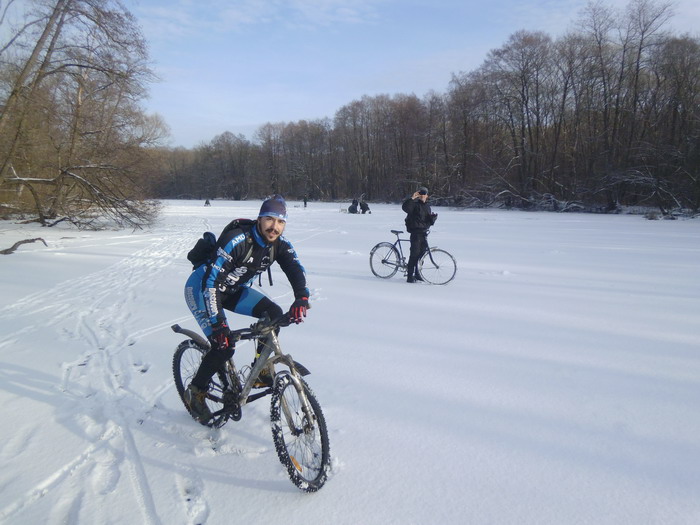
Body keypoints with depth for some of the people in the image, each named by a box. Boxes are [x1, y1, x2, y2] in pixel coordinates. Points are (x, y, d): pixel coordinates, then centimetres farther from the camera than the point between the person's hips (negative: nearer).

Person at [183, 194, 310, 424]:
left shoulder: (279, 244, -14)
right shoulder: (237, 240, -33)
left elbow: (296, 269, -21)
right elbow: (211, 281, -35)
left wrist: (301, 298, -42)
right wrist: (217, 324, -39)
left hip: (232, 289, 6)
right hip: (201, 287, -6)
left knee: (273, 314, -15)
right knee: (223, 346, -19)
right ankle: (195, 392, 7)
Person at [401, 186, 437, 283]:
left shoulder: (427, 206, 18)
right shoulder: (415, 204, -4)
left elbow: (431, 222, 19)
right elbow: (405, 207, -25)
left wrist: (433, 217, -2)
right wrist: (412, 198, -30)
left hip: (424, 232, 7)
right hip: (416, 232, -7)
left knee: (422, 253, 11)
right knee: (415, 253, -11)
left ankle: (417, 273, 24)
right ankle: (410, 276, -7)